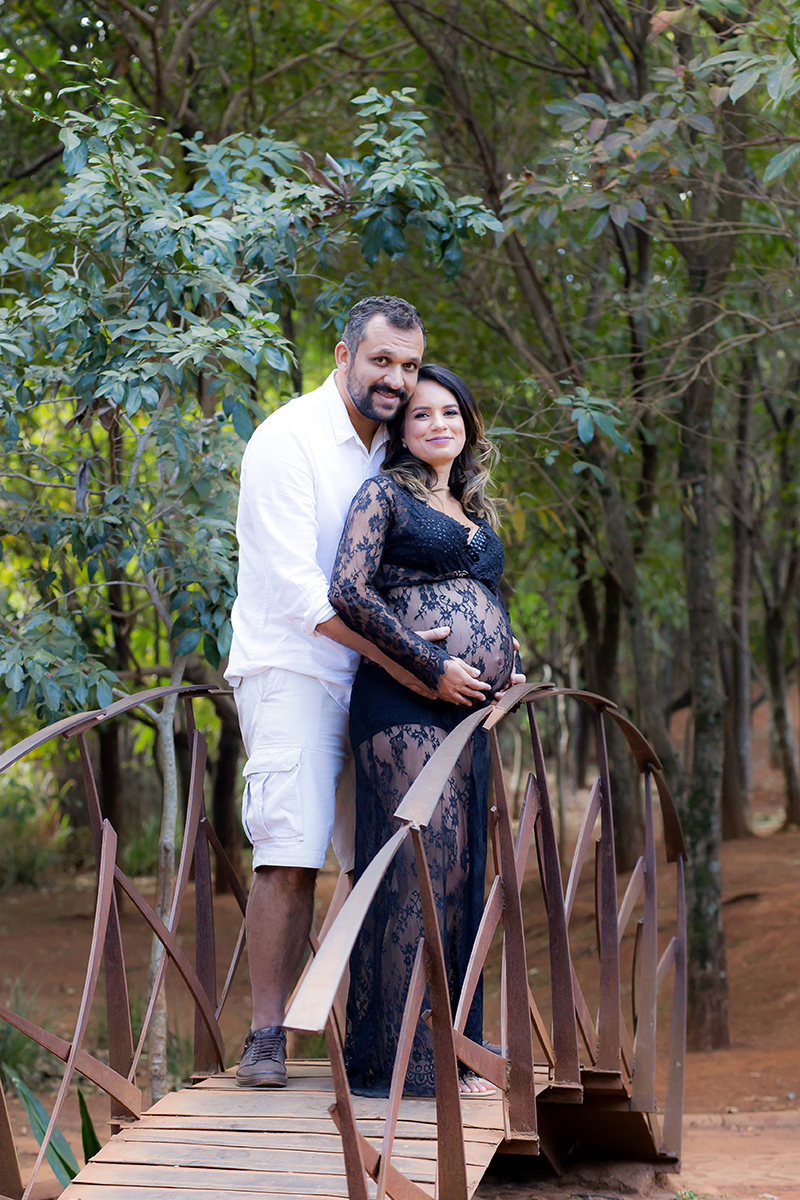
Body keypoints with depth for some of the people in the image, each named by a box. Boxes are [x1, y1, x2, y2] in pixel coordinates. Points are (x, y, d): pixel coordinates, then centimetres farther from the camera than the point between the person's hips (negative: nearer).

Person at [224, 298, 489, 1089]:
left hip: (369, 679, 7)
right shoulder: (288, 440, -12)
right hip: (291, 669, -7)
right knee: (291, 854, -13)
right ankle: (266, 1034, -6)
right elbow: (299, 593, -20)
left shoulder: (386, 448, 12)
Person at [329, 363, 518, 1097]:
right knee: (419, 867, -11)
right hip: (406, 707, -7)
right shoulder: (385, 495, 1)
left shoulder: (475, 514, 23)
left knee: (463, 872, 7)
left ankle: (451, 1052, 13)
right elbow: (350, 593, -10)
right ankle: (398, 1059, -5)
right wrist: (433, 665, -13)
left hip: (472, 708, 8)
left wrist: (505, 667, 11)